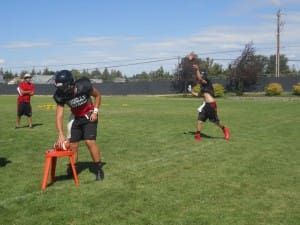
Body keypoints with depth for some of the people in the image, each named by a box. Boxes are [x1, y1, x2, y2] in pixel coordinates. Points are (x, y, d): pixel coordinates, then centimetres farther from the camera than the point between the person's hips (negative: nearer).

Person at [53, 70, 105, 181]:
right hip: (76, 118, 4)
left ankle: (99, 169, -2)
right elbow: (59, 115, -21)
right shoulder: (60, 95, -20)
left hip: (89, 117, -4)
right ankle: (72, 170, 22)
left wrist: (95, 111, -15)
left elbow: (97, 95, -7)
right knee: (72, 145, 4)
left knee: (90, 142, -18)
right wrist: (61, 135, -33)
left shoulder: (84, 86, -28)